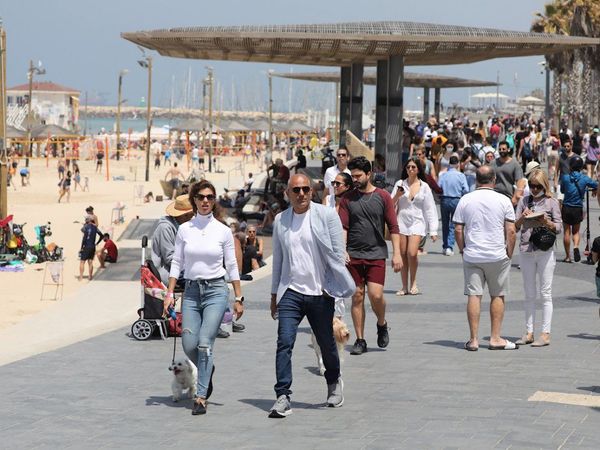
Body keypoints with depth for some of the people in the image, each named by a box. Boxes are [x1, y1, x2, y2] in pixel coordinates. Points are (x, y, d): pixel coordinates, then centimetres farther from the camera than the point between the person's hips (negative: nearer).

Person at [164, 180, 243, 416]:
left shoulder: (223, 231, 1)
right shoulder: (184, 229, 5)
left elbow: (232, 266, 5)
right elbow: (176, 263, 7)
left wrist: (238, 298, 3)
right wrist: (169, 293, 0)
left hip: (216, 290, -2)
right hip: (191, 290, 2)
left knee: (205, 342, -13)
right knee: (189, 345, -3)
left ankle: (201, 396, -10)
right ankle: (207, 371, 30)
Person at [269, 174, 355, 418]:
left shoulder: (327, 216, -4)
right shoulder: (280, 220, 7)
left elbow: (338, 255, -2)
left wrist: (337, 287, -6)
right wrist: (274, 294, 16)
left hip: (320, 292, -2)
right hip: (291, 292, 2)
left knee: (326, 344, 13)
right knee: (284, 342, -13)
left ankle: (334, 382, 40)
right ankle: (283, 398, -13)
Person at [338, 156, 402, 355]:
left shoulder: (382, 197, 2)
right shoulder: (348, 198, 6)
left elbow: (393, 227, 3)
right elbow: (342, 227, 1)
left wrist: (396, 253, -4)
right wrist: (342, 250, -14)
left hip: (376, 254, -2)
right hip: (353, 255, 2)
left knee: (376, 294, -13)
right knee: (357, 296, 2)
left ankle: (382, 324, 16)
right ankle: (360, 340, 9)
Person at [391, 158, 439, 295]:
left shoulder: (424, 187, 5)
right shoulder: (400, 184, 7)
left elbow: (430, 209, 4)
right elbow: (391, 204, 10)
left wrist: (433, 231, 0)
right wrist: (397, 196, -12)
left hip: (417, 223, -2)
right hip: (401, 222, 2)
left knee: (412, 253, -16)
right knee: (403, 255, 1)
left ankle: (413, 283, 4)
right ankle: (404, 287, 9)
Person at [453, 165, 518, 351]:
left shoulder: (465, 200, 1)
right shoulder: (503, 201, -3)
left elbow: (458, 229, 1)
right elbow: (511, 231, -4)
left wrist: (463, 250, 13)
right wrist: (509, 253, 6)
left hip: (472, 256, 1)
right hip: (497, 256, -1)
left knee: (473, 296, 2)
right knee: (497, 296, 10)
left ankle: (473, 339, 2)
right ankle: (495, 338, 11)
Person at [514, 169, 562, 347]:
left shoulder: (552, 203, 2)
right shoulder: (524, 201, 9)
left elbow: (558, 228, 0)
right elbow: (514, 227, 8)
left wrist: (546, 222, -18)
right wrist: (522, 218, -12)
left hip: (545, 251, -3)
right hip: (526, 251, 3)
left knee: (545, 293, -1)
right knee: (529, 294, 9)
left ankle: (545, 334, 0)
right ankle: (529, 332, 13)